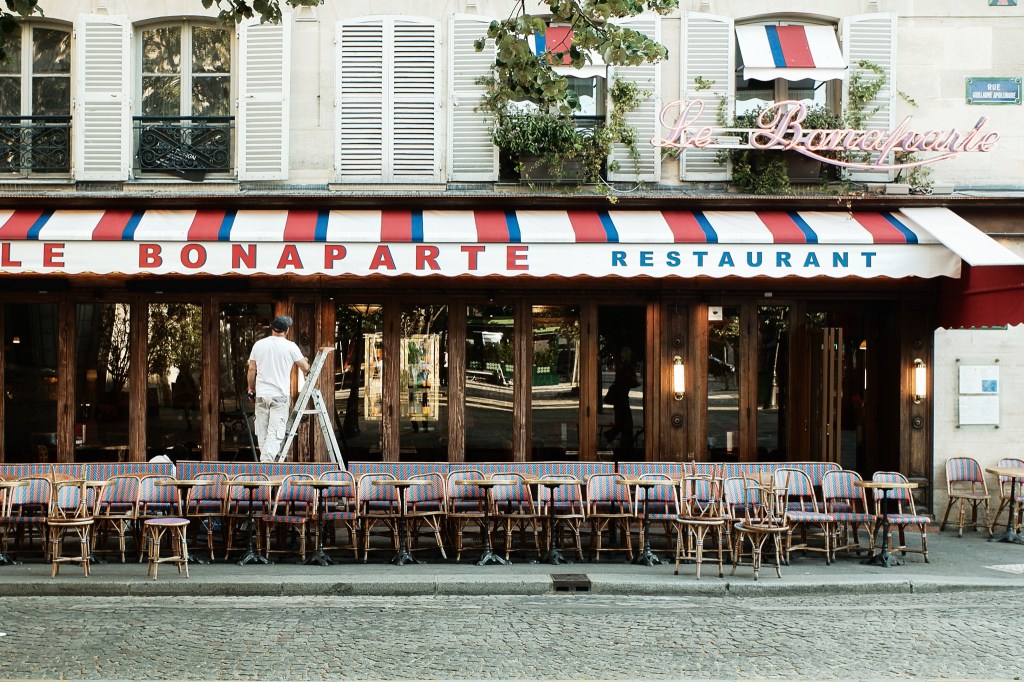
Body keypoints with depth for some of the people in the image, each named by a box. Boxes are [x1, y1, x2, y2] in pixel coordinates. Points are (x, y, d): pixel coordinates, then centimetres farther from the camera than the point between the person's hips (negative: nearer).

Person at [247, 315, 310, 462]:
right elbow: (305, 368, 5)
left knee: (262, 432, 13)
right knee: (275, 433, -6)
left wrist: (251, 390, 18)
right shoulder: (290, 346, -6)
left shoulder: (258, 344, 3)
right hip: (280, 395, -4)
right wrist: (306, 362, 29)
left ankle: (267, 460, 20)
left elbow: (252, 370, 7)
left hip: (261, 395, 4)